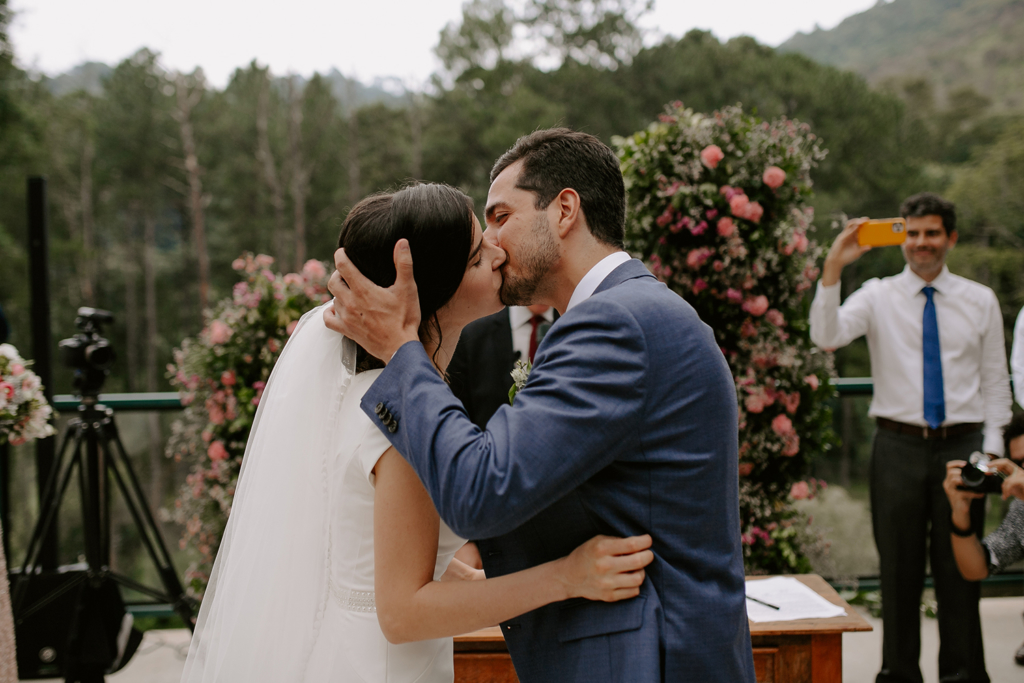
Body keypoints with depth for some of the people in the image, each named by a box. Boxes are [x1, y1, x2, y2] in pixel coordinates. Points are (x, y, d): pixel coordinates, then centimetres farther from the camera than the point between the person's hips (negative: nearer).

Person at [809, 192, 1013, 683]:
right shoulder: (878, 297, 2)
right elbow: (825, 336, -16)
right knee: (899, 568, 7)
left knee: (960, 569, 7)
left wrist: (992, 448, 2)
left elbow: (994, 380, 9)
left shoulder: (980, 301, 8)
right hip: (898, 446, -1)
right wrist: (832, 269, -25)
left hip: (961, 447, 1)